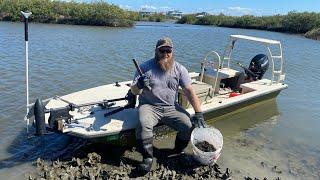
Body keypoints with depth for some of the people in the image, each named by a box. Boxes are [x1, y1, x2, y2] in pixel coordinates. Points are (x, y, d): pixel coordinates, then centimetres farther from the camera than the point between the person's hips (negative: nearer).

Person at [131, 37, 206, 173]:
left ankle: (178, 152, 13)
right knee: (144, 125, -32)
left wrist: (198, 113, -10)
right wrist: (139, 86, -32)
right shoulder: (145, 67, -4)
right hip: (149, 106, -2)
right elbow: (134, 91, -6)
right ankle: (147, 158, -11)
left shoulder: (179, 69, 2)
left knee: (189, 126, -17)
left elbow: (189, 91, -1)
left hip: (171, 108, 3)